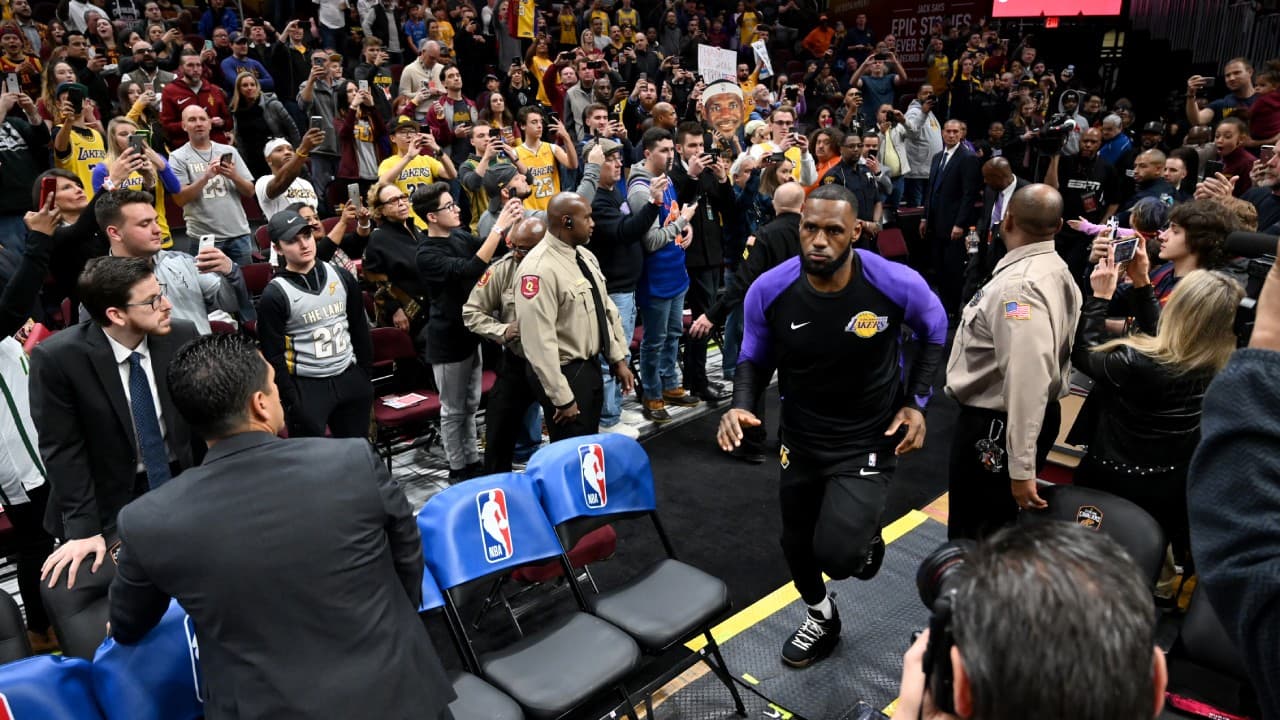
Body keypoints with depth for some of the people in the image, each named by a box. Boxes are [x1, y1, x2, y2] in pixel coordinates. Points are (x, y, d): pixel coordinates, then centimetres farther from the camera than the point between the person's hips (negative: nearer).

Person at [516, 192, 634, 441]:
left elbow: (606, 308, 13)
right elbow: (539, 340, -26)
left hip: (590, 366, 9)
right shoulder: (540, 269, -24)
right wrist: (562, 398, -22)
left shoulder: (584, 256, 5)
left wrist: (618, 359, 10)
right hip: (565, 373, -8)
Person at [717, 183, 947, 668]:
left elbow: (935, 332, 1)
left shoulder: (897, 284, -23)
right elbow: (754, 358, -1)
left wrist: (917, 401, -7)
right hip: (801, 437, 3)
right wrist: (741, 406, -20)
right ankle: (821, 618, 52)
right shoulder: (768, 290, -19)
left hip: (869, 438, -3)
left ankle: (867, 539, 25)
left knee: (837, 554, -16)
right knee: (797, 543, 19)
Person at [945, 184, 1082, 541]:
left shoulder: (1019, 286, -26)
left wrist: (1022, 468, -31)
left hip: (994, 426, -10)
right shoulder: (1056, 270, 5)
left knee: (972, 539, 5)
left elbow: (1027, 380, -33)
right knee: (999, 530, 24)